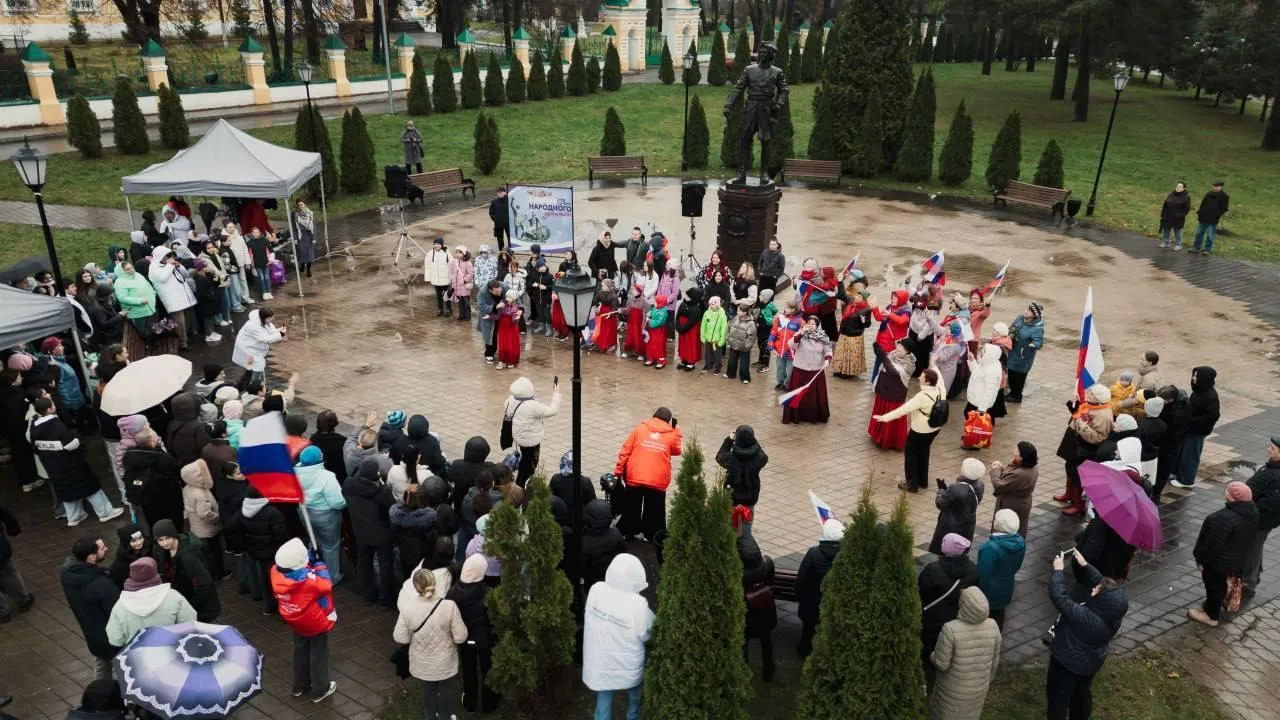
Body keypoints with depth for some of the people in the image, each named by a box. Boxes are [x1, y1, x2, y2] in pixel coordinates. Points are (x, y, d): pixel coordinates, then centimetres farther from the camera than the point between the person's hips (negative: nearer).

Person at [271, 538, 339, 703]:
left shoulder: (276, 572, -25)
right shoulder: (310, 579, -38)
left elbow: (292, 565, -3)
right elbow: (326, 584, -18)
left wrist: (309, 561, -12)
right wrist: (318, 564, -11)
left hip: (296, 622, 6)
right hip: (317, 623, -6)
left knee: (300, 652, 28)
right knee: (318, 656, 16)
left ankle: (299, 686, 46)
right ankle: (320, 690, 33)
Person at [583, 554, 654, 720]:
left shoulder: (596, 590, -20)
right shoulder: (638, 605, -31)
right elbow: (647, 634, -16)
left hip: (600, 662, 2)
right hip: (628, 665, -2)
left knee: (603, 701, 23)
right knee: (634, 694, 30)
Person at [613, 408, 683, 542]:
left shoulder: (640, 428, 2)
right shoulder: (671, 434, 2)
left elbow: (625, 451, -1)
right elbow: (678, 450, 22)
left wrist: (618, 471, 5)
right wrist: (677, 429, 23)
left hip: (635, 478, 1)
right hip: (658, 481, -1)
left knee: (631, 508, 17)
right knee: (654, 510, 15)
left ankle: (625, 532, 28)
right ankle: (653, 535, 21)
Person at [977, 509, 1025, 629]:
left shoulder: (991, 547, -35)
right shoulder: (1020, 542, -11)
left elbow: (983, 574, -25)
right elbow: (1017, 566, 6)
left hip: (988, 591, -6)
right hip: (1006, 589, 7)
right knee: (998, 614, 26)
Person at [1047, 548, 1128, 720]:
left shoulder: (1084, 618, -43)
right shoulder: (1114, 613, -22)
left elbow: (1059, 597, -36)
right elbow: (1100, 582, -7)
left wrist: (1058, 570, -25)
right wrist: (1084, 565, -7)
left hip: (1067, 661, -7)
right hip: (1091, 662, 7)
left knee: (1058, 697, 18)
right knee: (1082, 693, 31)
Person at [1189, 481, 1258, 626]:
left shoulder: (1225, 518, -35)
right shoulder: (1252, 513, -5)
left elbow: (1213, 544, -28)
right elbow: (1246, 539, 9)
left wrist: (1201, 559, -14)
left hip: (1219, 560, -8)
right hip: (1236, 560, 8)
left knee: (1214, 585, 11)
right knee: (1220, 584, 25)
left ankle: (1211, 616, 27)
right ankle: (1211, 607, 43)